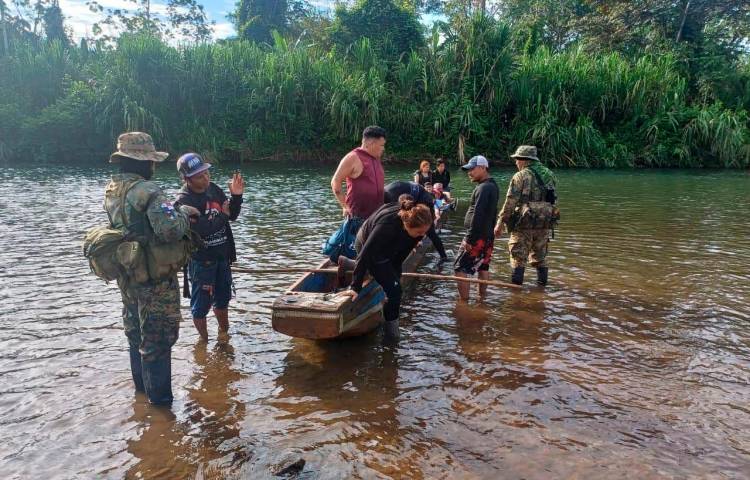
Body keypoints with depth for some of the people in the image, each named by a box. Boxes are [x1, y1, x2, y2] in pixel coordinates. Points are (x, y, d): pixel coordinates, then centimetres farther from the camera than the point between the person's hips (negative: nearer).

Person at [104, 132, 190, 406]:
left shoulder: (112, 190, 4)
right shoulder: (147, 192, -23)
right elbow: (170, 229, -33)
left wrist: (172, 211, 5)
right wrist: (183, 216, -12)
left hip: (126, 275, 8)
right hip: (154, 279, -8)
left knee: (136, 331, 23)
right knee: (158, 337, 4)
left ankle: (141, 384, 40)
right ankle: (159, 397, 16)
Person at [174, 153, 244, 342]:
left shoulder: (214, 189, 0)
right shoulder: (183, 201, -20)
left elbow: (232, 215, 8)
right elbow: (199, 230, -30)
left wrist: (236, 196, -9)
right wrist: (221, 216, -18)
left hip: (222, 257, 7)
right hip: (201, 261, -7)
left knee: (223, 298, 22)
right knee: (201, 304, 6)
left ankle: (224, 333, 42)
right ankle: (204, 340, 24)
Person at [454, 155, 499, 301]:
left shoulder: (483, 188, -18)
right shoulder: (493, 186, 13)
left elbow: (477, 215, -24)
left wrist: (469, 239, -23)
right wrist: (489, 232, 20)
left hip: (477, 236, -10)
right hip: (488, 236, 10)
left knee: (460, 268, -5)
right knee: (483, 267, 15)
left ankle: (463, 302, -4)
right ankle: (482, 297, 22)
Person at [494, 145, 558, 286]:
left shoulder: (521, 176, -9)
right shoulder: (550, 174, 11)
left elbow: (510, 202, -13)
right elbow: (553, 199, 14)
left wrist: (500, 222, -10)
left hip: (524, 222, -6)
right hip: (545, 223, 6)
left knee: (518, 256, 3)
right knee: (540, 255, 19)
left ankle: (516, 284, 6)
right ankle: (542, 281, 25)